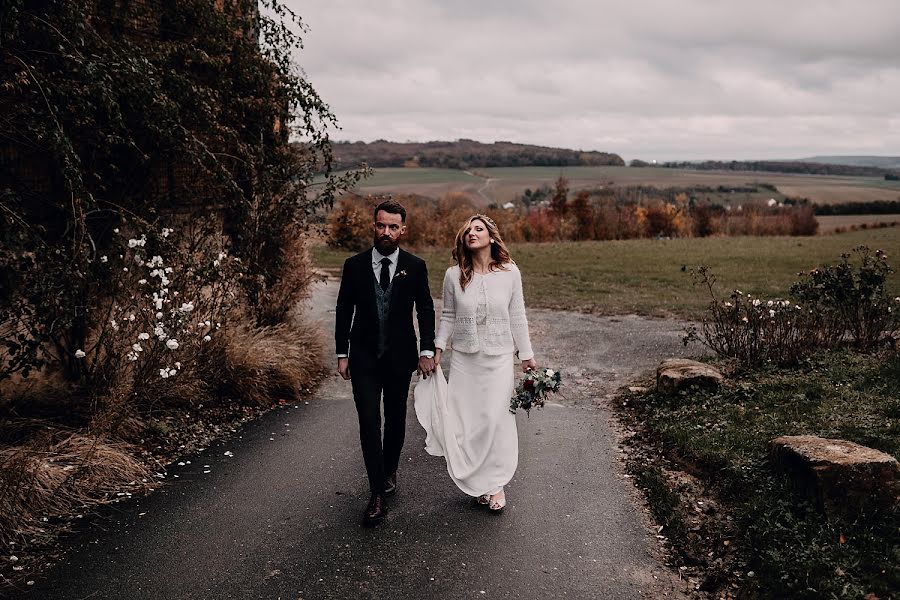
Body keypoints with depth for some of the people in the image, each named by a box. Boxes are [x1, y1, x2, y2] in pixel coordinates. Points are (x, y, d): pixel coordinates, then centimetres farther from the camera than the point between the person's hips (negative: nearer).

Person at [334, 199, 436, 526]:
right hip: (364, 357, -1)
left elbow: (426, 310, 1)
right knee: (369, 422, -7)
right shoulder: (354, 265, -2)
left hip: (400, 356, 1)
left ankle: (389, 471, 38)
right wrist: (342, 354, 1)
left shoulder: (415, 266, -3)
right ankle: (378, 495, -1)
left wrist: (427, 351, -8)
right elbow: (344, 311, 3)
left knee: (396, 419, 14)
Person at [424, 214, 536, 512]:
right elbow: (448, 316, 7)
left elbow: (517, 317, 2)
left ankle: (496, 484, 14)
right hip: (464, 356, 2)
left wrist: (527, 355, 5)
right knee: (464, 419, 2)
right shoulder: (454, 275, -1)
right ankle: (478, 481, 18)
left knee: (496, 418, -2)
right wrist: (437, 348, 1)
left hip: (499, 356, -1)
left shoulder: (509, 272, -3)